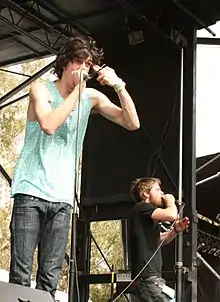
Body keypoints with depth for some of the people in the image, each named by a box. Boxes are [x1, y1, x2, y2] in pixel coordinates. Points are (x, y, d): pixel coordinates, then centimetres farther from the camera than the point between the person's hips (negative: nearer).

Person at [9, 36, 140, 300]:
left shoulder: (92, 97, 12)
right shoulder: (41, 89, 2)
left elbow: (132, 123, 6)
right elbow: (49, 125, -17)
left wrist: (119, 86, -5)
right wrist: (77, 90, -10)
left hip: (61, 198, 3)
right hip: (31, 192, -3)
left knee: (50, 277, -3)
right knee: (20, 274, -10)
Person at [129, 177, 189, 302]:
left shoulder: (148, 217, 23)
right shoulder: (142, 208, -9)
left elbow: (161, 240, 31)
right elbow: (171, 215, -23)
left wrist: (175, 230, 11)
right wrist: (170, 201, -1)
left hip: (150, 276, 11)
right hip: (147, 277, -11)